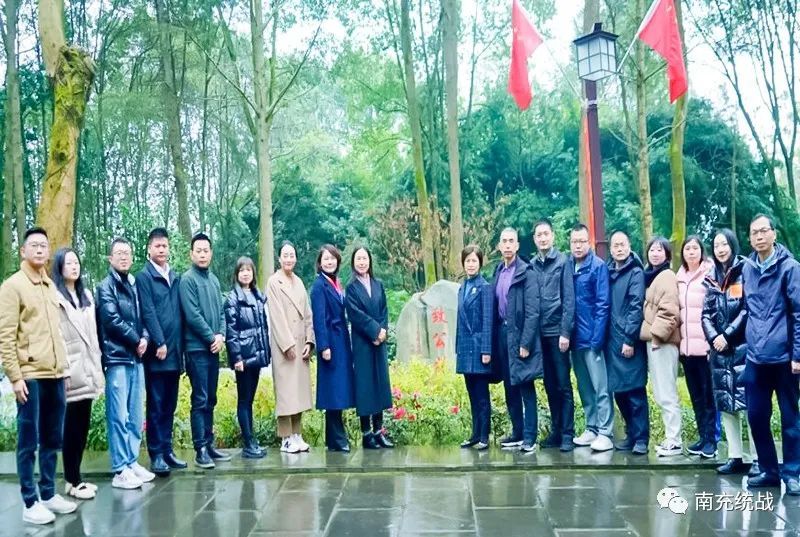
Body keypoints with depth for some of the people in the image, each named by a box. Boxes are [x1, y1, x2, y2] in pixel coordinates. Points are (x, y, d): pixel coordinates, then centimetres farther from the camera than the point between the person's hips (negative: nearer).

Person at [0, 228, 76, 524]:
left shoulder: (50, 286, 14)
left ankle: (48, 494, 22)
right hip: (30, 376, -6)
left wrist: (63, 367, 14)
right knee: (28, 442, 1)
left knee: (52, 440, 11)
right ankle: (30, 503, 8)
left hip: (55, 375, 6)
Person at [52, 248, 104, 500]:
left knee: (83, 425, 10)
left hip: (87, 370, 7)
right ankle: (73, 481, 6)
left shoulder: (86, 295, 16)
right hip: (69, 371, -7)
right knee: (72, 426, -2)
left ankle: (75, 477, 19)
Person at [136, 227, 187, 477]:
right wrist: (159, 343, -15)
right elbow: (148, 312, -10)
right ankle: (156, 454, 6)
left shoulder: (176, 277, 15)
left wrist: (180, 346, 9)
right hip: (156, 351, -5)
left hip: (175, 351, 6)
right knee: (155, 404, 0)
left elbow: (179, 312, 14)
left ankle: (167, 449, 18)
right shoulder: (144, 277, -2)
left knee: (170, 404, 11)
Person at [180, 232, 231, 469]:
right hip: (197, 348, -7)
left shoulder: (213, 279, 14)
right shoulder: (187, 279, -8)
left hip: (214, 348, 7)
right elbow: (192, 315, -14)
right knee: (200, 400, -5)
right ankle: (200, 449, 0)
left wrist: (221, 335, -2)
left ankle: (209, 444, 19)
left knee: (210, 399, 11)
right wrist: (211, 337, -9)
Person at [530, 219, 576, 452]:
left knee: (563, 385, -1)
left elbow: (569, 300, -7)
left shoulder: (562, 261, -2)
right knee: (550, 385, 11)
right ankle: (555, 431, 19)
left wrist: (565, 332, -12)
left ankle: (567, 434, 5)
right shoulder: (532, 265, 8)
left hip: (557, 332, -4)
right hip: (540, 333, 4)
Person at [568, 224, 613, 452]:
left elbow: (603, 304, -10)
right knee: (584, 387, 13)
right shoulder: (567, 266, 8)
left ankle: (605, 433, 2)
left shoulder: (598, 266, -6)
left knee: (600, 387, -3)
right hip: (575, 337, 6)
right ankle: (591, 429, 23)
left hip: (592, 337, -6)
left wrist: (597, 337, -16)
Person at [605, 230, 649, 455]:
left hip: (629, 341, -6)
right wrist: (606, 337, 7)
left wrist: (629, 339, -15)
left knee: (634, 391, -4)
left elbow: (636, 307, -10)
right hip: (612, 340, 6)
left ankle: (641, 439, 3)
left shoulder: (635, 272, -3)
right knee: (618, 391, 9)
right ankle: (631, 434, 20)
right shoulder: (609, 272, 14)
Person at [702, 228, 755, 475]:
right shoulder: (712, 277, 13)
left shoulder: (745, 271, -3)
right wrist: (713, 337, -6)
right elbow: (706, 314, 10)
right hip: (719, 349, 6)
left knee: (748, 401, -8)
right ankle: (735, 457, 14)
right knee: (725, 403, 7)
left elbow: (748, 309, -9)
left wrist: (728, 335, -12)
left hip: (742, 346, -5)